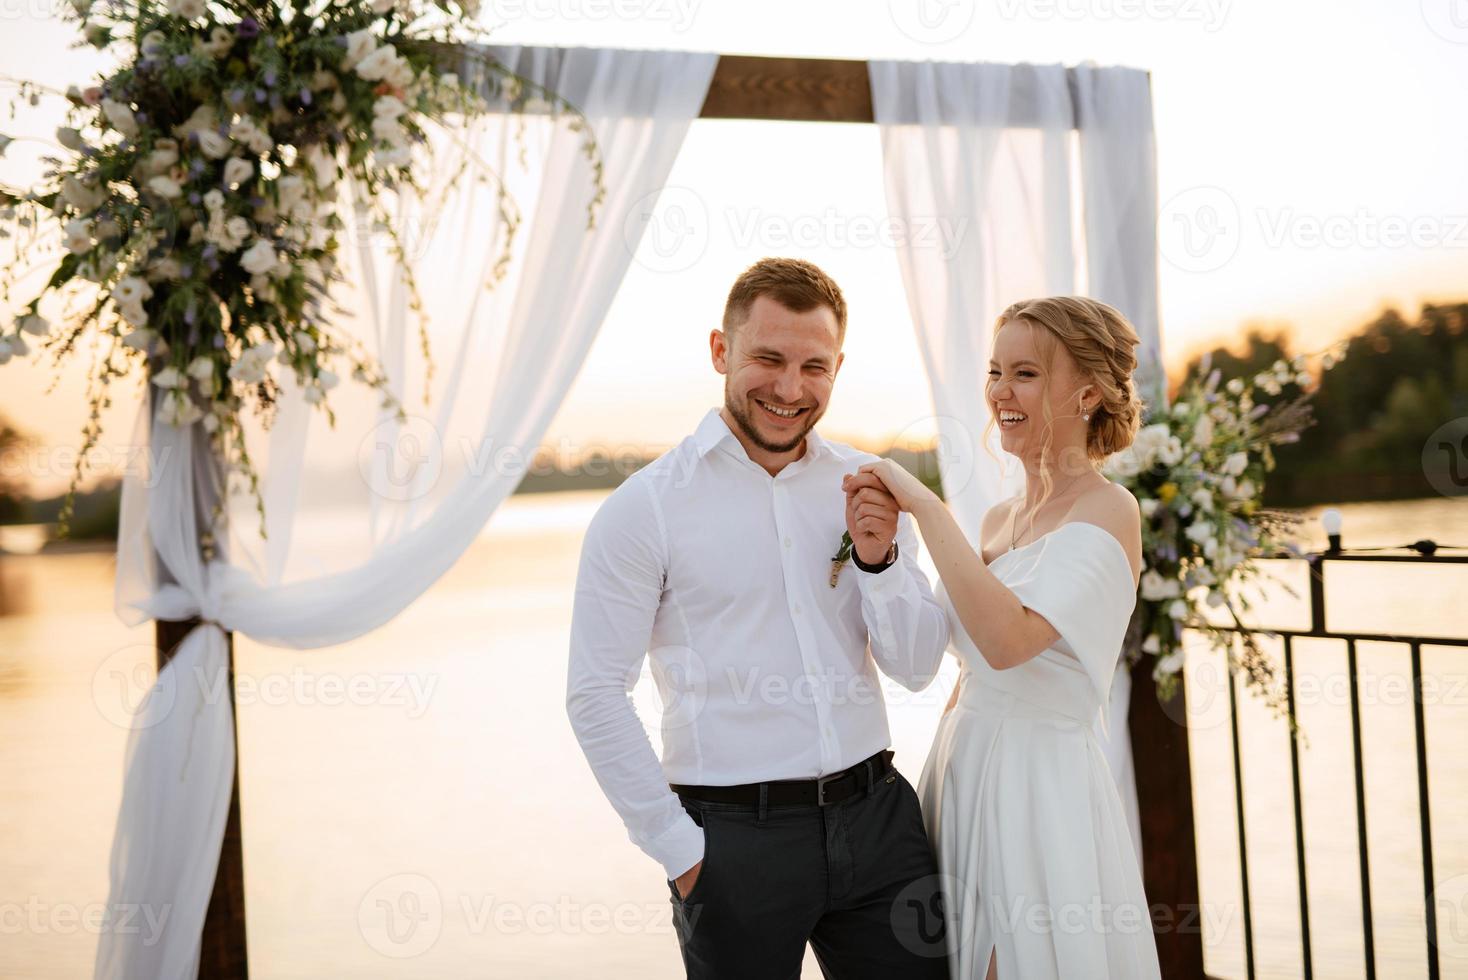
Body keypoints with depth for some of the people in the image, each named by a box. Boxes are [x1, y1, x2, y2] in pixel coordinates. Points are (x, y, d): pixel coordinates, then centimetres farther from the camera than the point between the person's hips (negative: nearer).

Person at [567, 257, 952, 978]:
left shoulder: (865, 489, 5)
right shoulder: (643, 510, -8)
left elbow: (916, 668, 7)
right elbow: (594, 697, -7)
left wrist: (880, 560, -10)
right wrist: (681, 852, -8)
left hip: (876, 813, 4)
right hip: (736, 835, -4)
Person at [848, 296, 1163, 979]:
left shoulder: (1108, 512, -13)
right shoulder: (998, 520, 11)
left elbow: (1008, 639, -29)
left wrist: (924, 505, -24)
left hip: (1041, 787, -8)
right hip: (961, 775, 8)